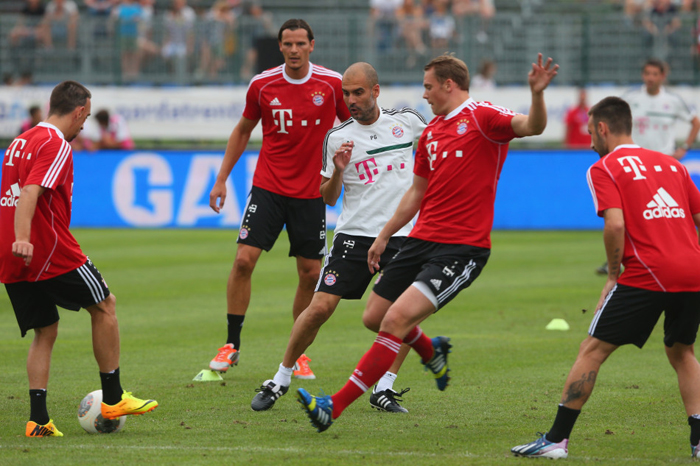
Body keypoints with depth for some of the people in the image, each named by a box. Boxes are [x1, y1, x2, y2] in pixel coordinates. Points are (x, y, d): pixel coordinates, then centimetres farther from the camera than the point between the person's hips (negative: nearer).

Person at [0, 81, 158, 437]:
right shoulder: (56, 145, -11)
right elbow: (30, 193, -25)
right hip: (50, 253, -8)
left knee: (45, 333, 12)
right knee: (104, 306, 9)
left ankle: (38, 420, 1)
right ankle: (112, 398, 12)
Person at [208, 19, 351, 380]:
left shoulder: (332, 84, -4)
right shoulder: (262, 85, -1)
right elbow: (243, 131, 13)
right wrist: (221, 179, 10)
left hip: (311, 191, 0)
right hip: (268, 186, 0)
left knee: (311, 274, 2)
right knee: (244, 259, -12)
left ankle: (298, 354, 16)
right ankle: (231, 345, -1)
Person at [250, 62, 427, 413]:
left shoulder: (406, 121, 3)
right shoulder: (337, 137, 1)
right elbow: (328, 198, 4)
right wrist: (338, 171, -13)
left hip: (401, 235, 1)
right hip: (354, 235, -1)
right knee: (320, 307, -10)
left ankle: (383, 390, 0)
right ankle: (281, 380, 5)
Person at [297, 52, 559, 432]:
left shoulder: (482, 117, -8)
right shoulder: (430, 132, 17)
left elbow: (531, 126, -26)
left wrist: (537, 93, -45)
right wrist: (383, 237, 28)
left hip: (463, 248, -9)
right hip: (422, 240, 9)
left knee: (397, 319, -18)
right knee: (375, 315, 10)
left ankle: (335, 406, -17)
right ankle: (432, 352, 40)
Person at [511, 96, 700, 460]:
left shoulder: (604, 169, 3)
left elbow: (615, 224, -11)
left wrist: (613, 275, 0)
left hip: (647, 274, -6)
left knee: (593, 349, 2)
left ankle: (556, 438, 1)